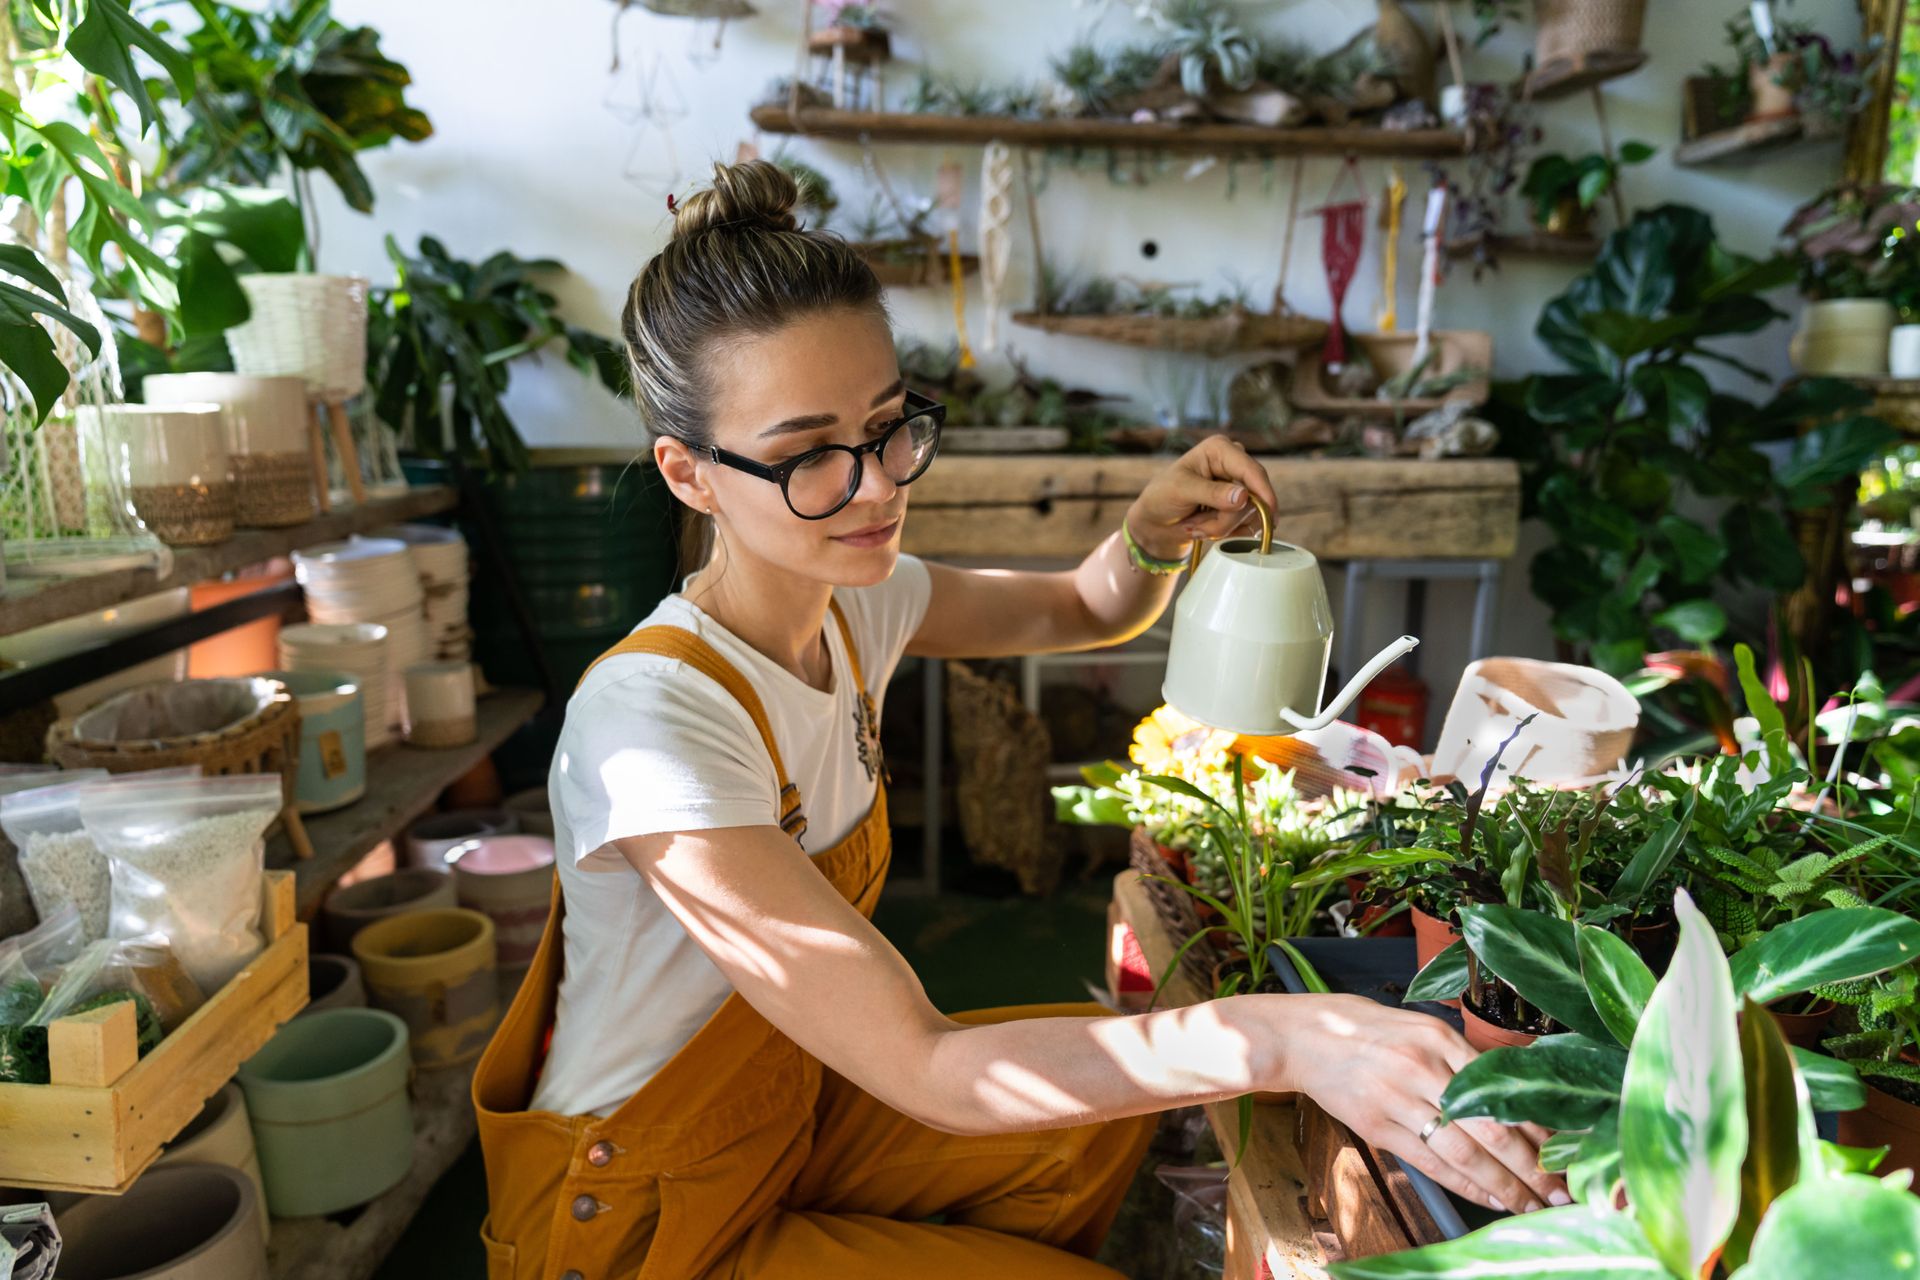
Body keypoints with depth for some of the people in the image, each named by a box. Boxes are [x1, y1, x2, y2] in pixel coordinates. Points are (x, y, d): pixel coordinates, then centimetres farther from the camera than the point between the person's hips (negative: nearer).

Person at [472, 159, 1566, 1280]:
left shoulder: (855, 600, -9)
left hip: (790, 1100, 7)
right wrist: (1280, 1038, -41)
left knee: (1109, 1108, 3)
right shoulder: (654, 720, -33)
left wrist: (1158, 532, -15)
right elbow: (925, 1070, -35)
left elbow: (1086, 610, 8)